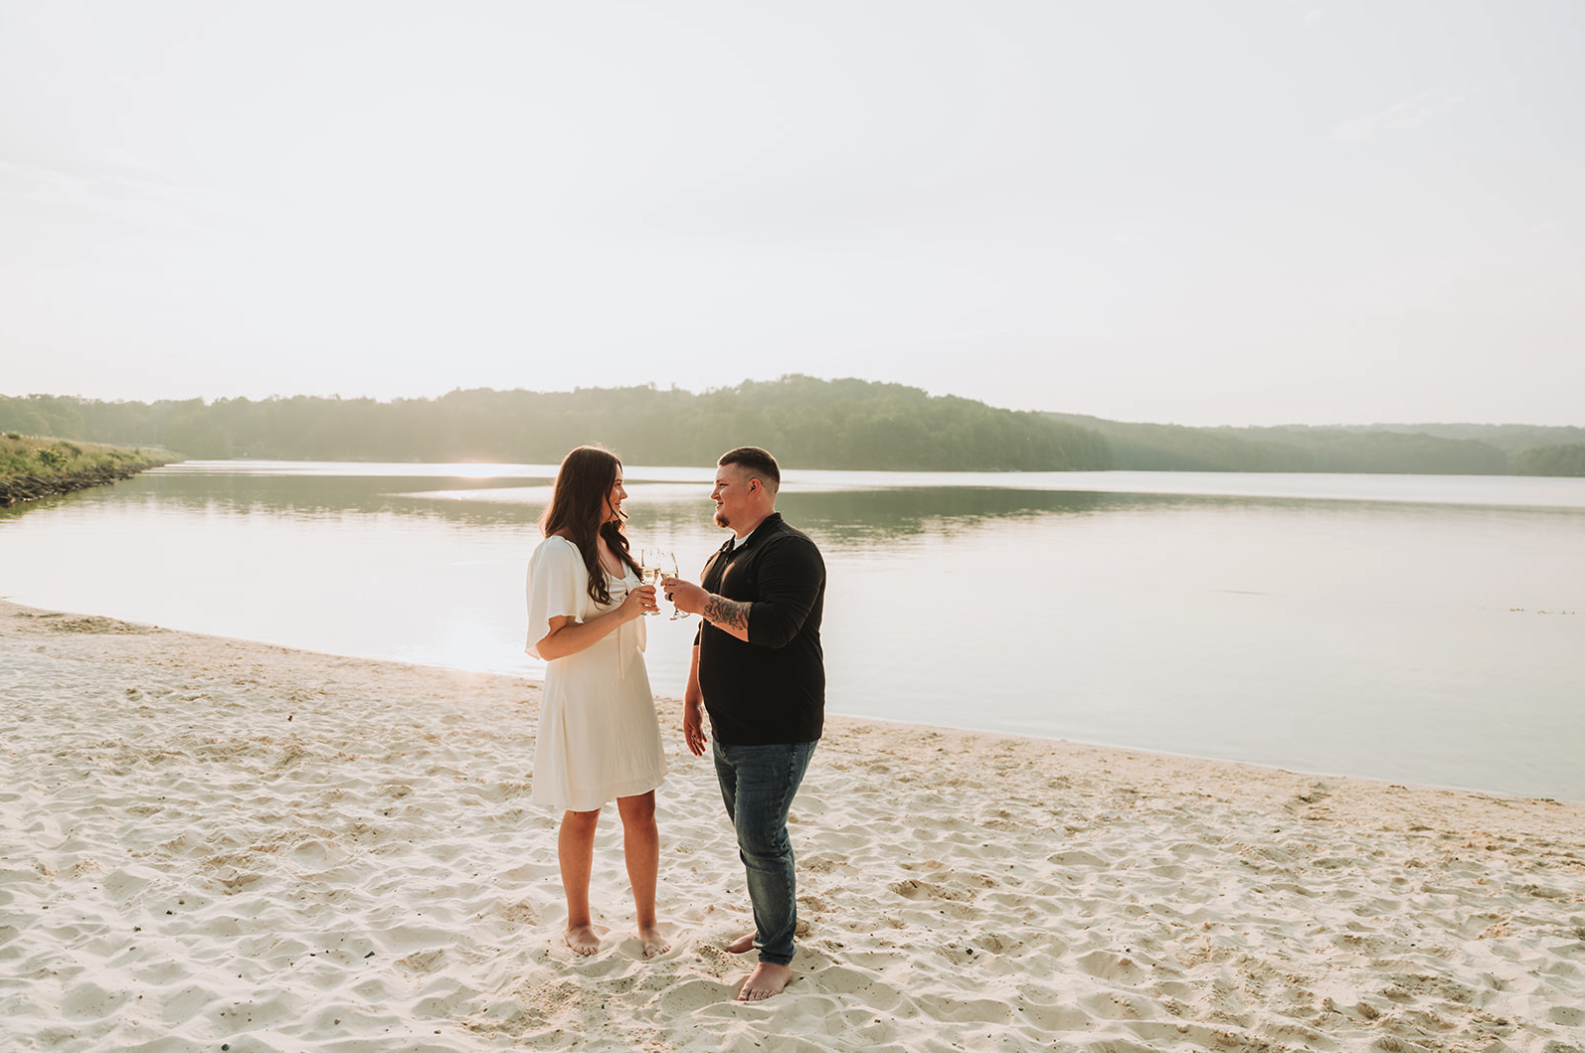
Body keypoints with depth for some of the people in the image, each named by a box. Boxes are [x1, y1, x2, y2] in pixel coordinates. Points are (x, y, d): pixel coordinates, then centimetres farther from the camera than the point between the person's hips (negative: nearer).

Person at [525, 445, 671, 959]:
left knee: (641, 809, 8)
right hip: (581, 702, -7)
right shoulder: (558, 553, -17)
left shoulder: (610, 544, 10)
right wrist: (622, 613, -25)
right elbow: (549, 644, -23)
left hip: (626, 695, 7)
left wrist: (641, 602, 7)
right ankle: (578, 920, 31)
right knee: (582, 815, 10)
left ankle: (647, 922, 23)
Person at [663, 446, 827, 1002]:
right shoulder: (726, 554, 15)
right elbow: (708, 636, 23)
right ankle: (771, 927, 34)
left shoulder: (789, 551, -15)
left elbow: (773, 626, -30)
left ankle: (778, 957, 9)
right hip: (729, 729, 9)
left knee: (761, 839, -6)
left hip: (777, 731, -9)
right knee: (752, 835, 17)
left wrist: (701, 601, -23)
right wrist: (692, 701, 22)